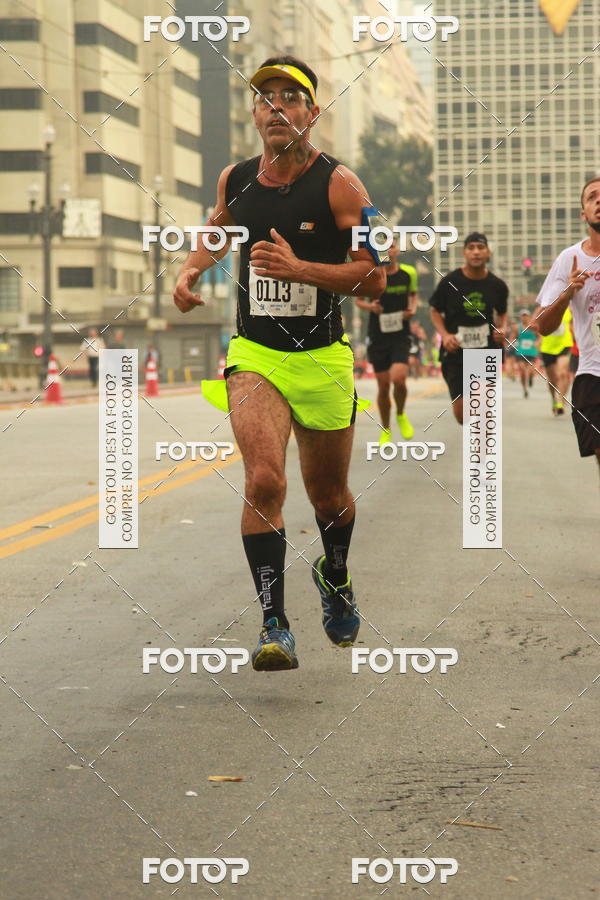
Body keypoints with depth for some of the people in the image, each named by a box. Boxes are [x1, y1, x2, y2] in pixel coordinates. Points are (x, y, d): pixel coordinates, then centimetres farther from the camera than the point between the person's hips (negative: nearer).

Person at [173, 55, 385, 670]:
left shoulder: (339, 185, -9)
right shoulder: (235, 180, 3)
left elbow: (373, 278, -11)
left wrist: (299, 268, -23)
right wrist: (189, 273, 6)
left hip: (323, 360, -1)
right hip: (254, 357, 1)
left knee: (328, 496, 15)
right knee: (264, 481, -21)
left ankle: (335, 575, 48)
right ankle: (274, 627, -15)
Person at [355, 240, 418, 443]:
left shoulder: (409, 273, 0)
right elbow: (359, 299, 9)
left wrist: (413, 308, -3)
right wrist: (369, 306, -13)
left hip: (401, 336, 0)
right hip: (377, 337, 0)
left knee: (398, 379, -19)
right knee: (383, 386, 2)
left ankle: (401, 415, 11)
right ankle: (385, 430, 22)